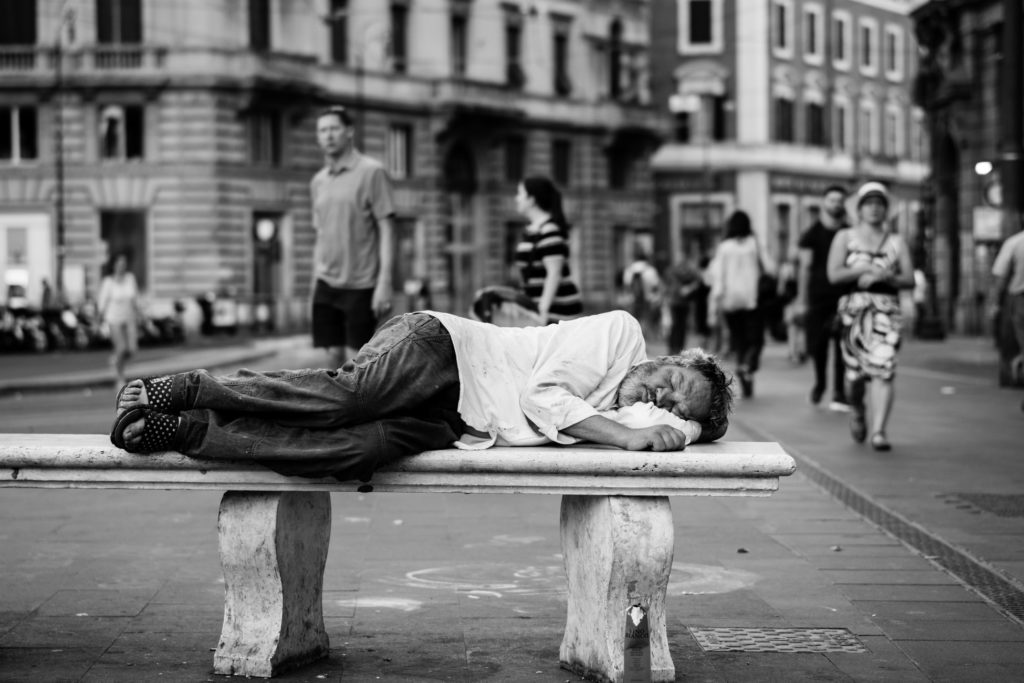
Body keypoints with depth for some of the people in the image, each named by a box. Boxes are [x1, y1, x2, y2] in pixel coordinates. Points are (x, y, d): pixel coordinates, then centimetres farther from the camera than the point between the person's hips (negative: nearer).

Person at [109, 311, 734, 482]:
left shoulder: (626, 415, 16)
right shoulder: (619, 333, -2)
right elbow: (542, 395, -11)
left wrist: (672, 428, -11)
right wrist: (624, 435, -16)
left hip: (445, 427, 4)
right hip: (439, 350, -4)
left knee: (358, 450, -25)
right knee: (345, 397, -32)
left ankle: (177, 430, -24)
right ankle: (179, 388, -18)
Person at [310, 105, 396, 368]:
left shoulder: (371, 172, -5)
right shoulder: (318, 181, 12)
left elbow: (386, 230, -8)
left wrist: (385, 282, -15)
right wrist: (315, 283, 14)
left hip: (361, 286, -5)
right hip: (327, 284, 5)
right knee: (335, 356, 4)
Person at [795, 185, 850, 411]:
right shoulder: (812, 234, 3)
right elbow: (805, 267, 0)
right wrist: (801, 300, -6)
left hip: (843, 298, 1)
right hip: (818, 297, -1)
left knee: (842, 348, -8)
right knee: (817, 345, 2)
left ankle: (839, 394, -4)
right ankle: (820, 381, 30)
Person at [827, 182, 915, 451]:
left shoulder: (896, 242, 14)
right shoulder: (845, 237, 11)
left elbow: (909, 279, 6)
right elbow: (834, 275, -1)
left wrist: (883, 277, -11)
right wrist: (867, 269, -10)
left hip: (887, 310, 0)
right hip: (854, 308, 0)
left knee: (883, 370, -15)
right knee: (856, 372, -2)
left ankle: (878, 432, -19)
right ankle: (856, 411, 31)